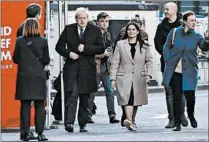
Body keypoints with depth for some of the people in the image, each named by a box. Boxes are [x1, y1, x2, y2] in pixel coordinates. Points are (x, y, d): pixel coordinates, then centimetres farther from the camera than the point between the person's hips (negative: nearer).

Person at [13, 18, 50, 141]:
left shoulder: (20, 41, -3)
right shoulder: (43, 41, -4)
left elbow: (15, 59, 2)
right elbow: (46, 60, -1)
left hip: (24, 76, 1)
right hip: (39, 76, 0)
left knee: (25, 105, 5)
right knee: (40, 106, 5)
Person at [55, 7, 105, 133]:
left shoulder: (95, 31, 5)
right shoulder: (68, 29, 7)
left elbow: (101, 48, 0)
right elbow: (59, 46, 10)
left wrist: (86, 48, -12)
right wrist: (68, 53, -9)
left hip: (87, 68, 1)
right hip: (71, 67, -1)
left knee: (85, 97, 6)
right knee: (71, 95, -13)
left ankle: (83, 124, 14)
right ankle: (69, 122, -20)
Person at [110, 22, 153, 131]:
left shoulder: (144, 46, 9)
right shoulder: (120, 44, 7)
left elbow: (149, 61, 9)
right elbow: (115, 62, 5)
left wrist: (148, 75, -5)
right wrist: (113, 78, 0)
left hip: (139, 78, 2)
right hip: (124, 78, -2)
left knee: (136, 100, 5)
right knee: (127, 99, -19)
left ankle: (130, 120, 19)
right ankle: (130, 121, -30)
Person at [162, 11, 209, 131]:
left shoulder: (196, 36, 2)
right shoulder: (174, 33, 1)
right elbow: (166, 48, 9)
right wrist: (169, 61, -1)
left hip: (189, 71, 0)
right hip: (175, 70, 0)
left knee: (190, 95, 0)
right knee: (177, 97, 1)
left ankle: (191, 116, 30)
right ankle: (177, 123, 8)